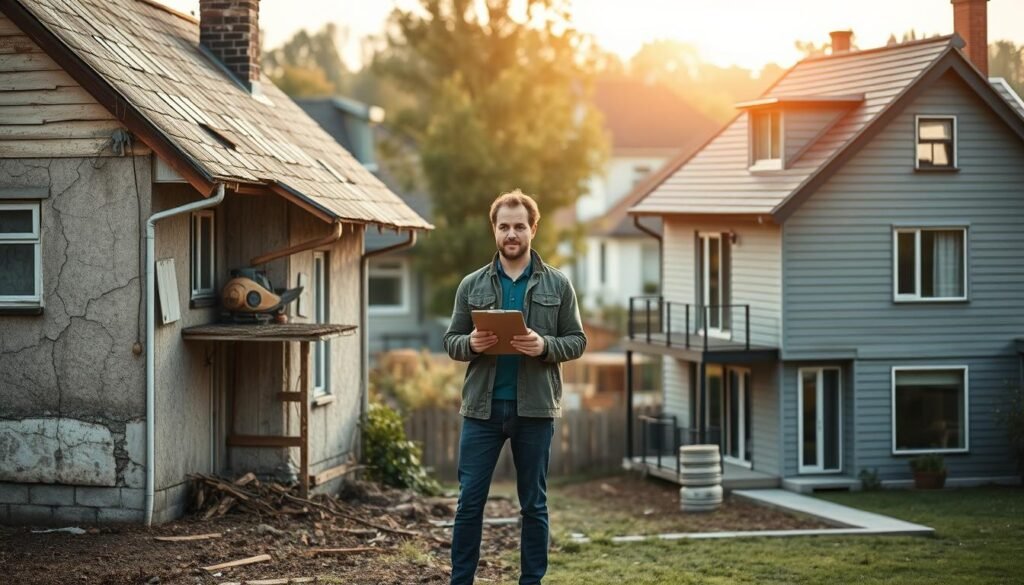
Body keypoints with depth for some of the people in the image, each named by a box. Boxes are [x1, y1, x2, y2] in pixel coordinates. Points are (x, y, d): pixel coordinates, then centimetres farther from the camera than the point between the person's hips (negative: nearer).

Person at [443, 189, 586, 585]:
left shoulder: (558, 285, 4)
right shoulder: (472, 285, 6)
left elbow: (577, 340, 3)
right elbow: (450, 341, 8)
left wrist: (545, 346, -16)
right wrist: (471, 344, -14)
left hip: (535, 408, 0)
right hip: (482, 407, 1)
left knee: (534, 504, 8)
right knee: (469, 501, 2)